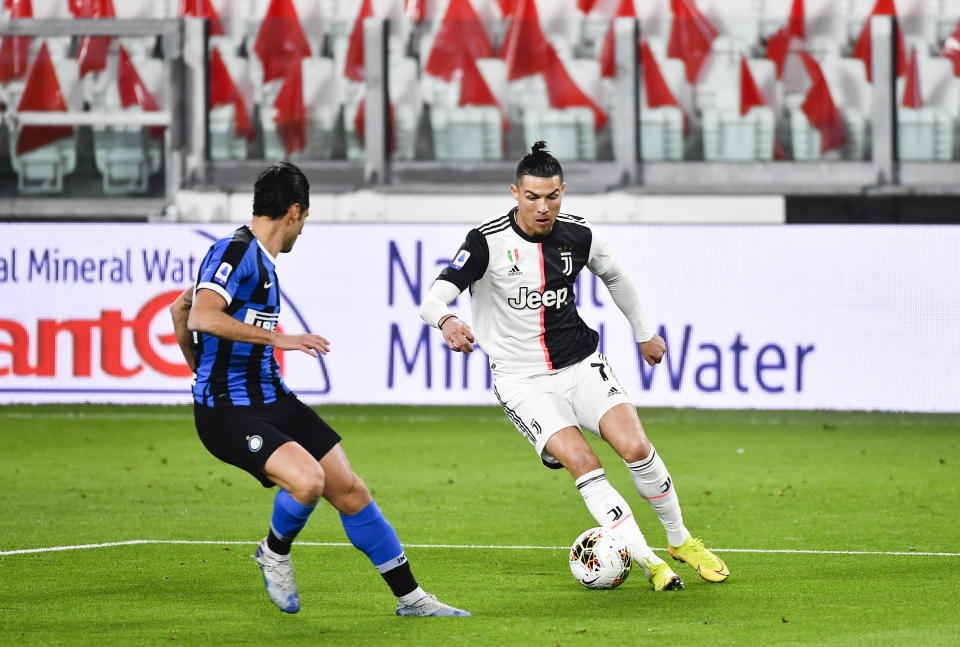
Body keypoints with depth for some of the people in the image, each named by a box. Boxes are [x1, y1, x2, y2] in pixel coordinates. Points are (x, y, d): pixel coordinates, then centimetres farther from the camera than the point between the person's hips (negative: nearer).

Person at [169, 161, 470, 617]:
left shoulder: (259, 258, 15)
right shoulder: (235, 251, -15)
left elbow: (179, 309, 24)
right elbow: (201, 316, -31)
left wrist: (201, 369, 34)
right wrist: (278, 339, -31)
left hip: (272, 399, 10)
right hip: (228, 412, -10)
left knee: (349, 490, 5)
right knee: (307, 480, -28)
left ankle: (409, 596, 14)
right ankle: (275, 553, 4)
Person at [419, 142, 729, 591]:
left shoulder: (577, 235, -2)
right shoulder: (488, 242, -15)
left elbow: (614, 275, 20)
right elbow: (432, 300, -23)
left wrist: (644, 333, 29)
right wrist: (447, 321, -46)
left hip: (581, 364, 3)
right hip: (522, 381, -3)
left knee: (635, 446, -16)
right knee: (581, 462, -22)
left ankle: (681, 541, 8)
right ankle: (649, 563, -14)